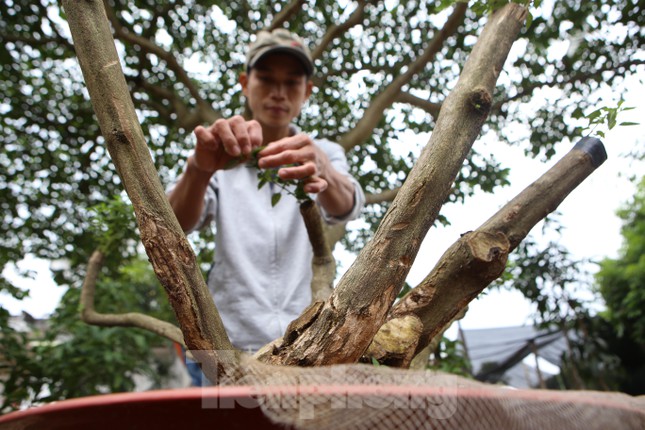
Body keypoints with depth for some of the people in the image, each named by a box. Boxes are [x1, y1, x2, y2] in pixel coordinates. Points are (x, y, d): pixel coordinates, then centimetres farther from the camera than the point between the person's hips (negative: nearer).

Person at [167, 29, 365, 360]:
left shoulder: (325, 153, 9)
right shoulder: (221, 159, 7)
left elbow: (346, 207, -13)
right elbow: (174, 225, -10)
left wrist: (323, 171, -34)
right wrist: (199, 169, -30)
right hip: (231, 338, 0)